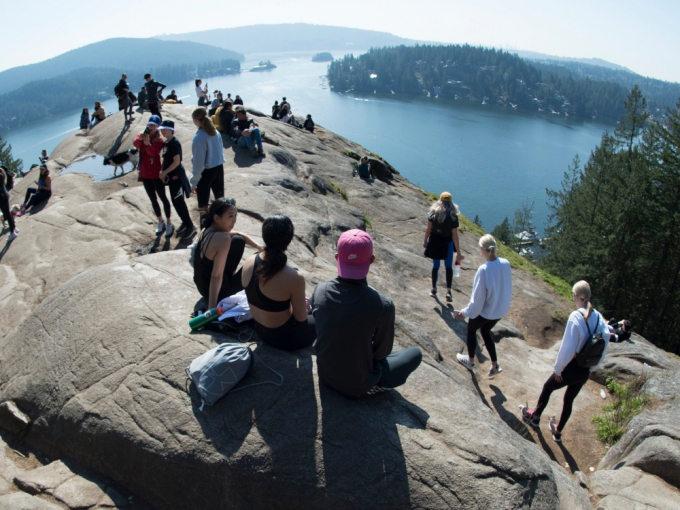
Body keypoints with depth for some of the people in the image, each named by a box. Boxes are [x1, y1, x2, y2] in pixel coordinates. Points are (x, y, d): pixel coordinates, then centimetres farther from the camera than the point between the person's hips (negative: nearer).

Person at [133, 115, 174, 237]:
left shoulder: (159, 139, -8)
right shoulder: (142, 135, 3)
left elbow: (154, 152, -27)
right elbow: (135, 143, -19)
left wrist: (147, 143, -44)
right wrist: (140, 138, -40)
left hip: (156, 174, -5)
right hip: (145, 174, 5)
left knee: (163, 198, 2)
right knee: (153, 199, 14)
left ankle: (169, 223, 11)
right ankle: (160, 222, 28)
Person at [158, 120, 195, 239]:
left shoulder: (175, 143, -16)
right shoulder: (166, 143, 10)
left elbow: (177, 162, -20)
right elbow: (165, 159, 15)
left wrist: (164, 173, -15)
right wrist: (162, 172, 0)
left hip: (177, 176, -9)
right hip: (171, 176, 9)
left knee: (178, 202, -6)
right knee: (175, 201, 14)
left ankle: (190, 226, 3)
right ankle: (185, 222, 27)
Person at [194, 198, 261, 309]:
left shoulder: (209, 229, -3)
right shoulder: (223, 239, -30)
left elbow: (240, 235, 14)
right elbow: (216, 276, -32)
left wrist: (260, 248, 15)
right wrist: (212, 308, -31)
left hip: (202, 284, 8)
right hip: (212, 290, -8)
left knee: (238, 241, 11)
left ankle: (229, 276, 22)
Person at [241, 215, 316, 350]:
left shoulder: (249, 262, -14)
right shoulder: (294, 278, -33)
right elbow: (301, 318, -18)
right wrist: (300, 304, 5)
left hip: (260, 329, 6)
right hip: (283, 337, -6)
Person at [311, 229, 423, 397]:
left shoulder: (320, 290, -15)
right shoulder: (383, 305, -28)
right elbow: (382, 352, -14)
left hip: (325, 374, 5)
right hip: (358, 386, -4)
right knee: (415, 353, 14)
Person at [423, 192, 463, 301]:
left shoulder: (433, 212, -9)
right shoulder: (452, 215, -15)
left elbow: (428, 229, -4)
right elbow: (455, 235, -14)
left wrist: (425, 241, 12)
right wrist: (458, 252, -9)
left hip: (434, 242, 2)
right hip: (447, 243, -2)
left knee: (435, 266, 16)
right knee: (449, 267, 11)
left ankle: (434, 289, 26)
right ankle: (448, 291, 1)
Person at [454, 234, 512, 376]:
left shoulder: (484, 269, -29)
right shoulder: (506, 264, -12)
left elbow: (478, 297, -22)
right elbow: (509, 288, 3)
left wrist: (465, 312, -9)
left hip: (485, 311, -5)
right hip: (501, 310, 5)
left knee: (471, 329, 24)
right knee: (485, 331, 30)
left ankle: (471, 361, 41)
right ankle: (495, 365, 33)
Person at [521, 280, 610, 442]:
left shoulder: (576, 317, -24)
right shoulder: (599, 317, -5)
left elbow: (568, 348, -23)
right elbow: (603, 350, 3)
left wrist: (558, 369, -10)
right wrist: (591, 368, 16)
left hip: (572, 368, -6)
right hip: (585, 371, 6)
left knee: (547, 387, 21)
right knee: (569, 399, 24)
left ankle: (535, 416, 41)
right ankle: (558, 432, 42)